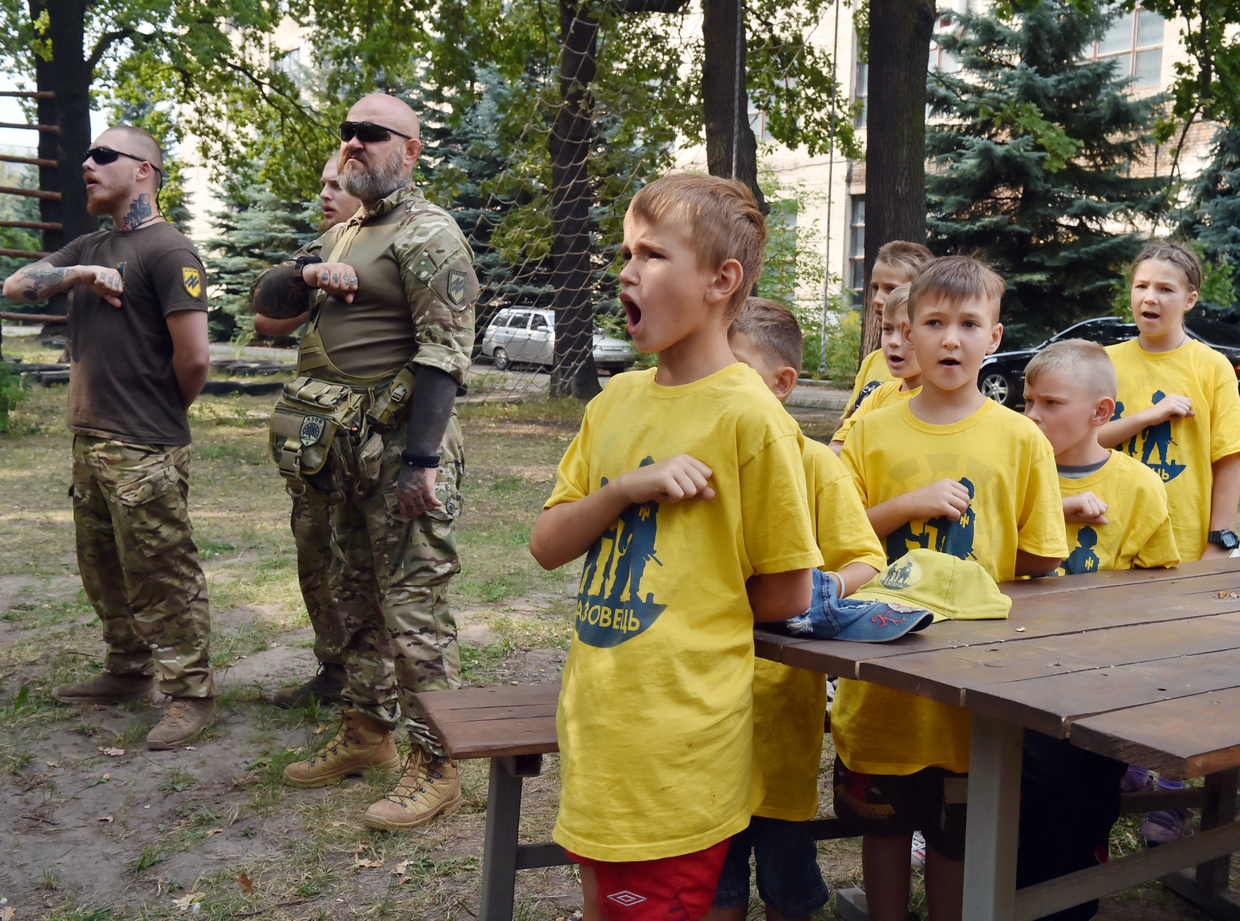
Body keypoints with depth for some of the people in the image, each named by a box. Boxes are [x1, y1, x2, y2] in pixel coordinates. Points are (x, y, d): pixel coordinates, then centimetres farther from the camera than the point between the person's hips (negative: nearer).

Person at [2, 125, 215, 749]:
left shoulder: (167, 250, -11)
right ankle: (129, 671, 33)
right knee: (103, 572, 18)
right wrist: (75, 275, -8)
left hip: (144, 452, -9)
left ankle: (191, 694, 7)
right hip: (90, 441, 9)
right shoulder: (91, 247, 17)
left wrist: (161, 416, -1)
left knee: (163, 579, -3)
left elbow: (193, 358, -17)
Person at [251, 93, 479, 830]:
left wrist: (419, 459, -25)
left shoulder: (428, 233, -9)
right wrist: (306, 273, -6)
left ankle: (436, 766, 3)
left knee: (413, 604, -6)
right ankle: (368, 731, 31)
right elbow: (266, 303, 17)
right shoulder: (343, 235, 20)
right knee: (358, 596, 17)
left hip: (403, 445, -9)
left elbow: (444, 353, -18)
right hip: (345, 448, 9)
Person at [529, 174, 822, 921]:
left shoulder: (749, 416, -13)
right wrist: (625, 488, -13)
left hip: (680, 743, -7)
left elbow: (787, 595, -9)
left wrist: (690, 606, 1)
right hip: (596, 720, 7)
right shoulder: (615, 403, 7)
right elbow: (548, 547, 4)